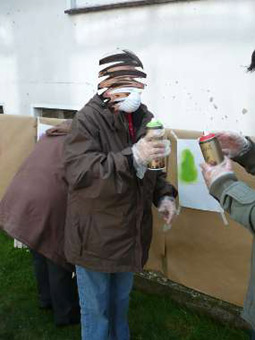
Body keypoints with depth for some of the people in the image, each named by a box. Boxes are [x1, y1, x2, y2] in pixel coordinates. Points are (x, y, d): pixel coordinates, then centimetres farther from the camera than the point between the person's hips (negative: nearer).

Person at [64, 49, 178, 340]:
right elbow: (78, 170, -28)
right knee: (96, 310, 10)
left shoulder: (145, 119, 4)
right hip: (96, 236, -6)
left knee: (120, 303, 26)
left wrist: (164, 196, -1)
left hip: (131, 234, 6)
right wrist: (132, 157, -38)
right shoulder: (88, 119, -15)